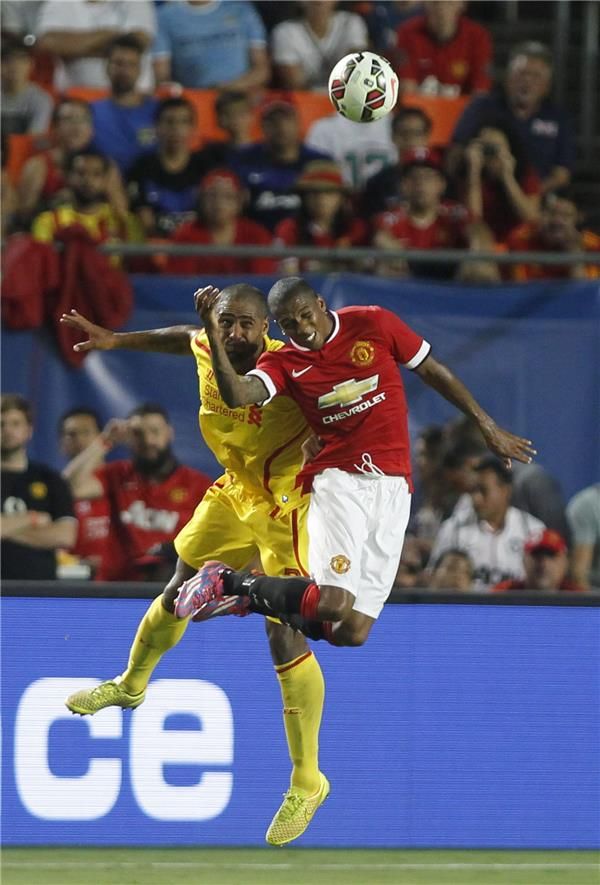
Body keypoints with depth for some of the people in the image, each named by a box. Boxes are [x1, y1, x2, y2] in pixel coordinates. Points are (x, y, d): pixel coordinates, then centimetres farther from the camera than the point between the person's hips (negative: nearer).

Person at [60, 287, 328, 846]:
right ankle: (131, 684, 54)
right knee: (180, 592, 23)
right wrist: (114, 341, 23)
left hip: (287, 503, -7)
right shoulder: (206, 349, -10)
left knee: (283, 636, -12)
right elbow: (184, 338, 16)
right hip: (235, 491, 7)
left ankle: (306, 783, -2)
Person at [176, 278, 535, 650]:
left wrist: (488, 427, 16)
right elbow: (236, 394, -19)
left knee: (352, 633, -4)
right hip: (339, 481, -2)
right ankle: (229, 580, -2)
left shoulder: (373, 323, 3)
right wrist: (213, 332, -30)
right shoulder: (285, 363, 0)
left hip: (393, 487, 2)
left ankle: (250, 595, 22)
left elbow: (434, 372, 13)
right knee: (334, 602, -25)